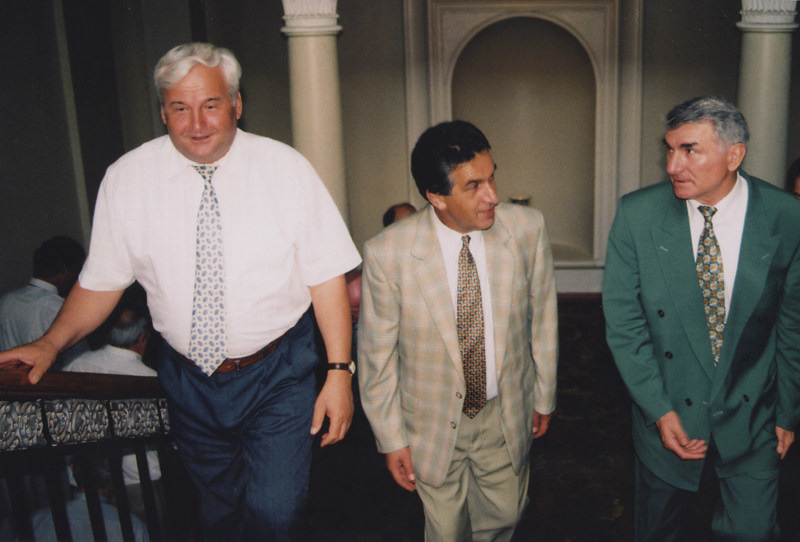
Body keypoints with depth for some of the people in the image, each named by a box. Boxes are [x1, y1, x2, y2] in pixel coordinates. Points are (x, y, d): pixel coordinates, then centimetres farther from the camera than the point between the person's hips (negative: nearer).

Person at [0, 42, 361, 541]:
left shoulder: (287, 168, -10)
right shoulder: (127, 177, -5)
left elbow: (327, 275, -9)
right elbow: (103, 278, 3)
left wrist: (339, 372, -13)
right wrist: (52, 343, -10)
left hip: (278, 375, -2)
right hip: (189, 379, 3)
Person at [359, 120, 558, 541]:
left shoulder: (527, 229, -14)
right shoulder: (386, 253, -22)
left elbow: (542, 318, 0)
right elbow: (377, 353, -11)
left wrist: (543, 396, 8)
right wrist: (391, 438, -5)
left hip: (507, 414, 2)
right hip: (433, 423, -2)